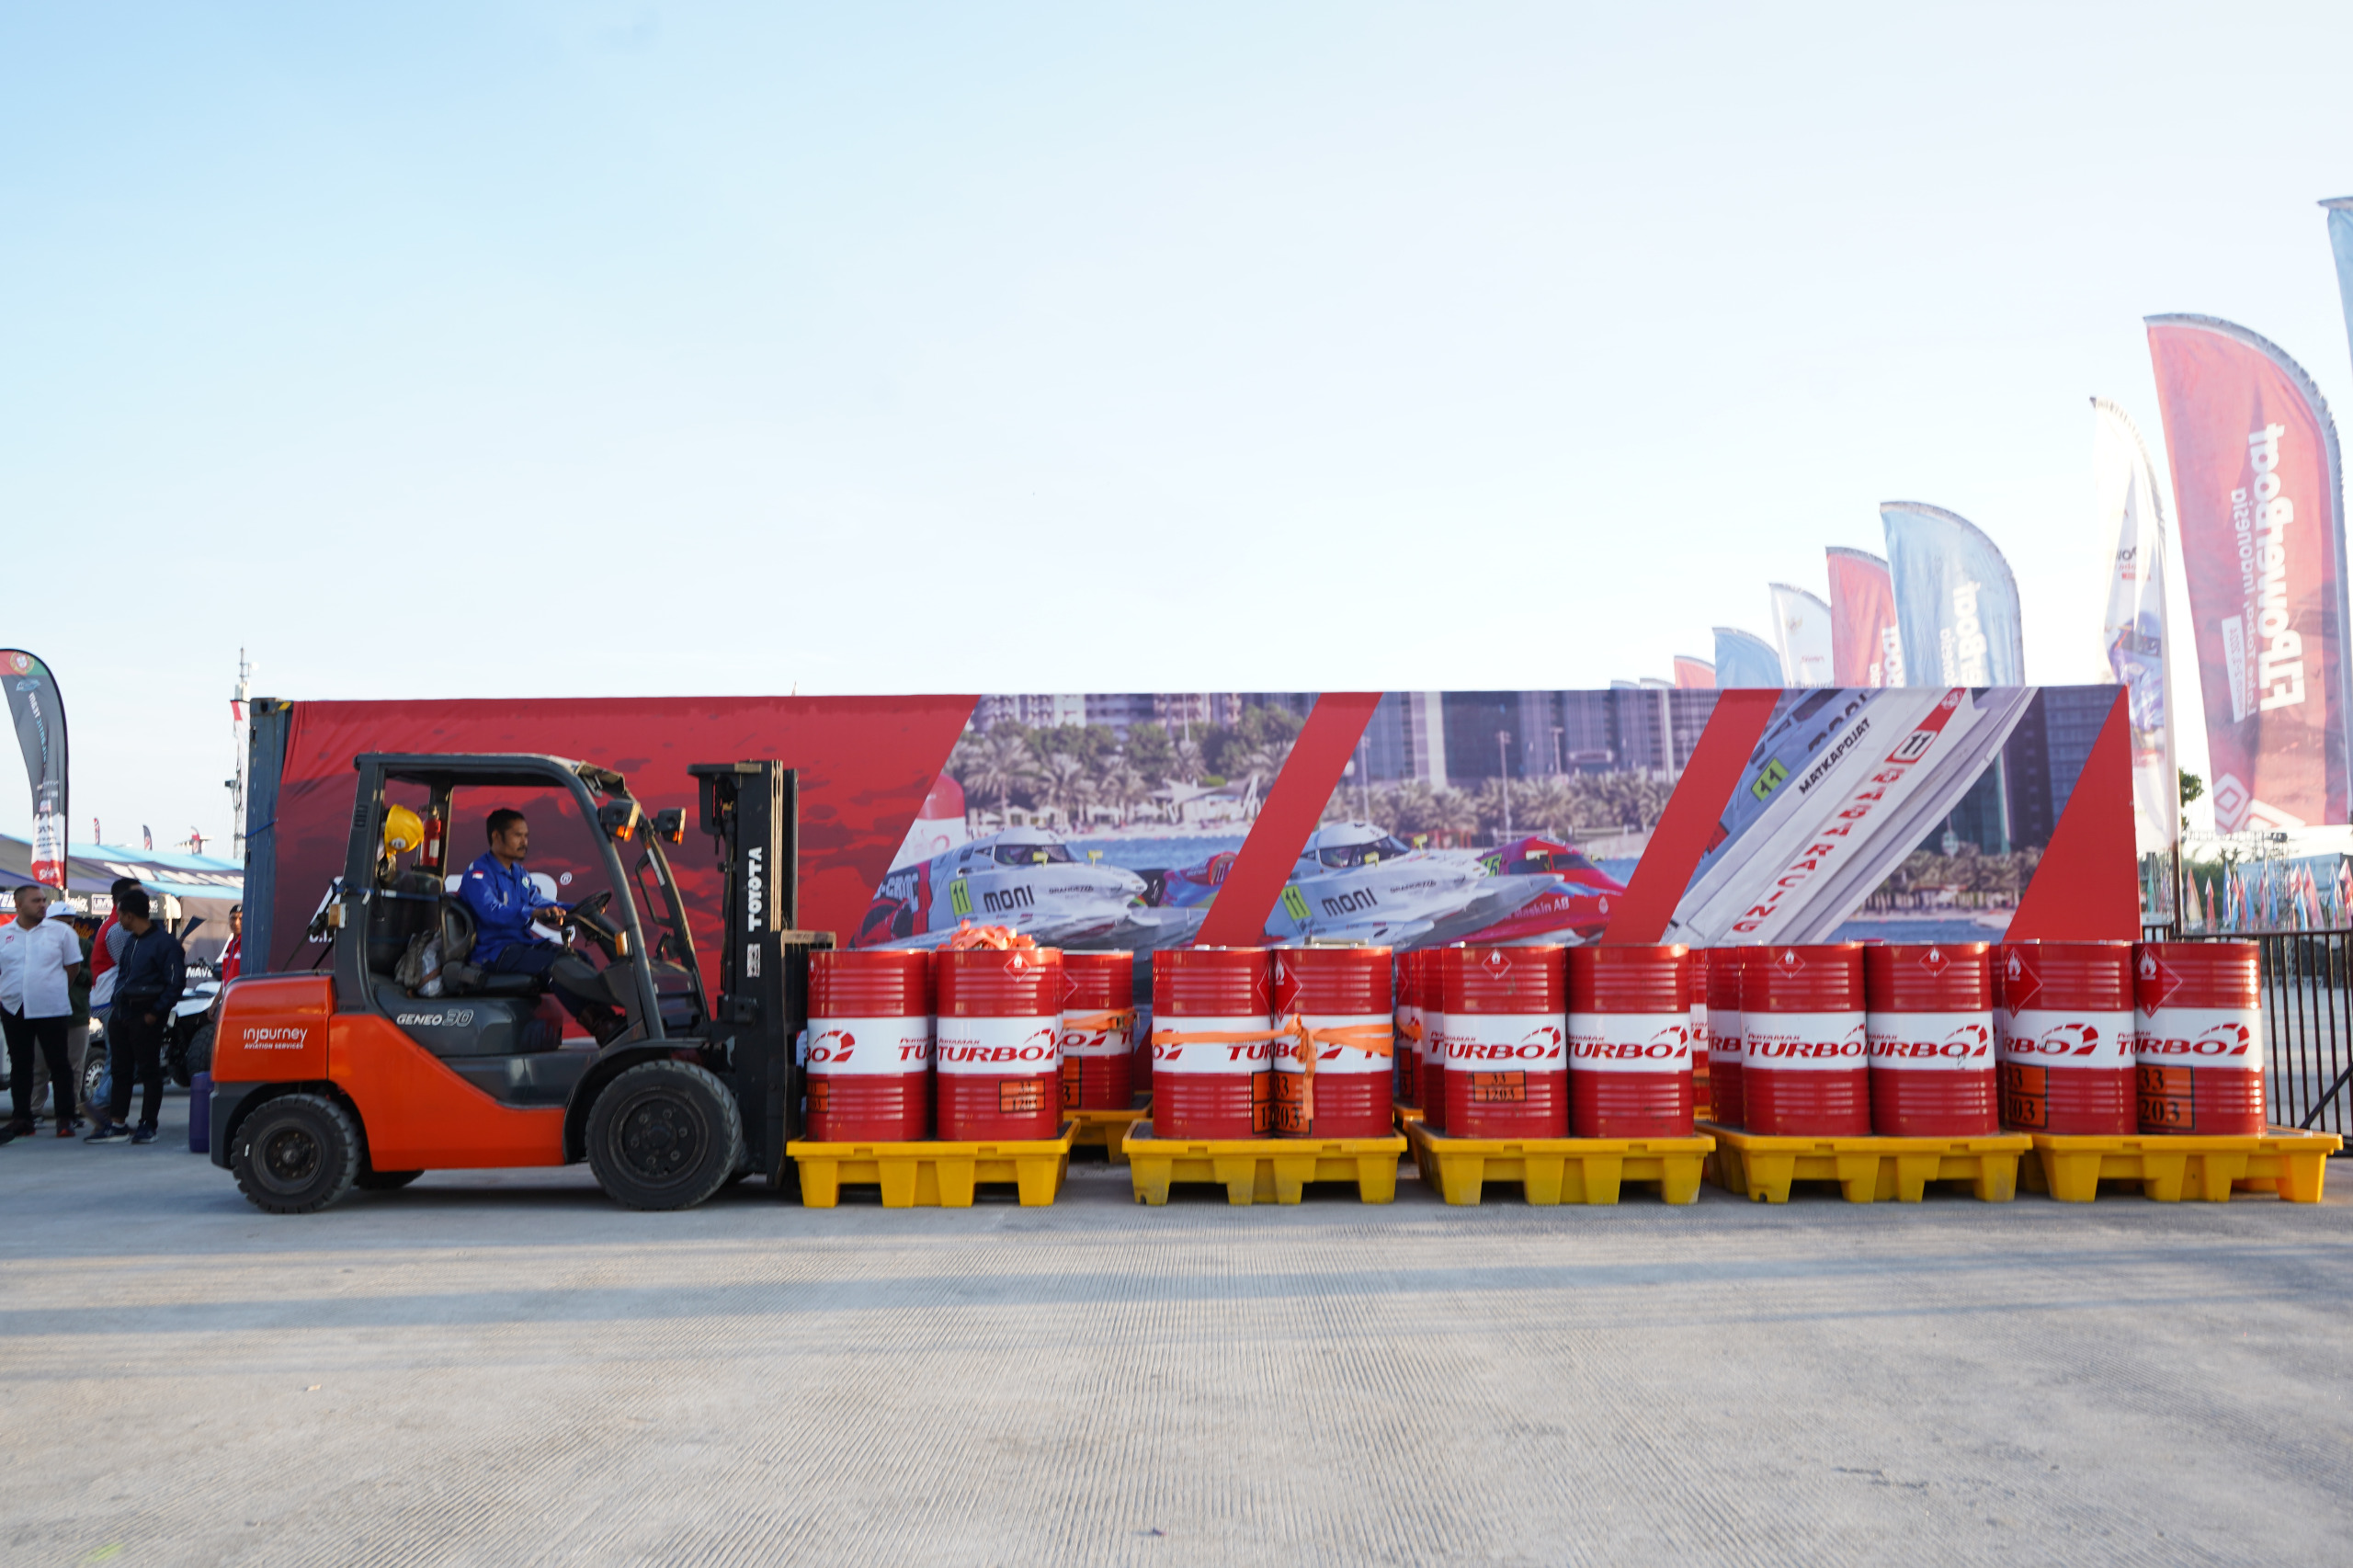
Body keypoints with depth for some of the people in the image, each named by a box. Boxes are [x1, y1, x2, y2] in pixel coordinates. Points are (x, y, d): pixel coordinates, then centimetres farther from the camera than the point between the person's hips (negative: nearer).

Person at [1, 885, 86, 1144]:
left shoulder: (60, 931, 2)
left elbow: (72, 967, 8)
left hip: (52, 1010, -2)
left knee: (60, 1064, 0)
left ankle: (65, 1118, 4)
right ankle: (22, 1118, 15)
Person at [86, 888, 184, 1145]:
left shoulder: (165, 942, -10)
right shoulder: (129, 941, 16)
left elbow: (176, 982, -13)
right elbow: (122, 974, 23)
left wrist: (156, 1012, -15)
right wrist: (117, 1004, 11)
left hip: (146, 1016, -8)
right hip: (121, 1013, 8)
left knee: (149, 1071, -2)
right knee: (120, 1069, 10)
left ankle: (148, 1125, 3)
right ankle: (116, 1123, 15)